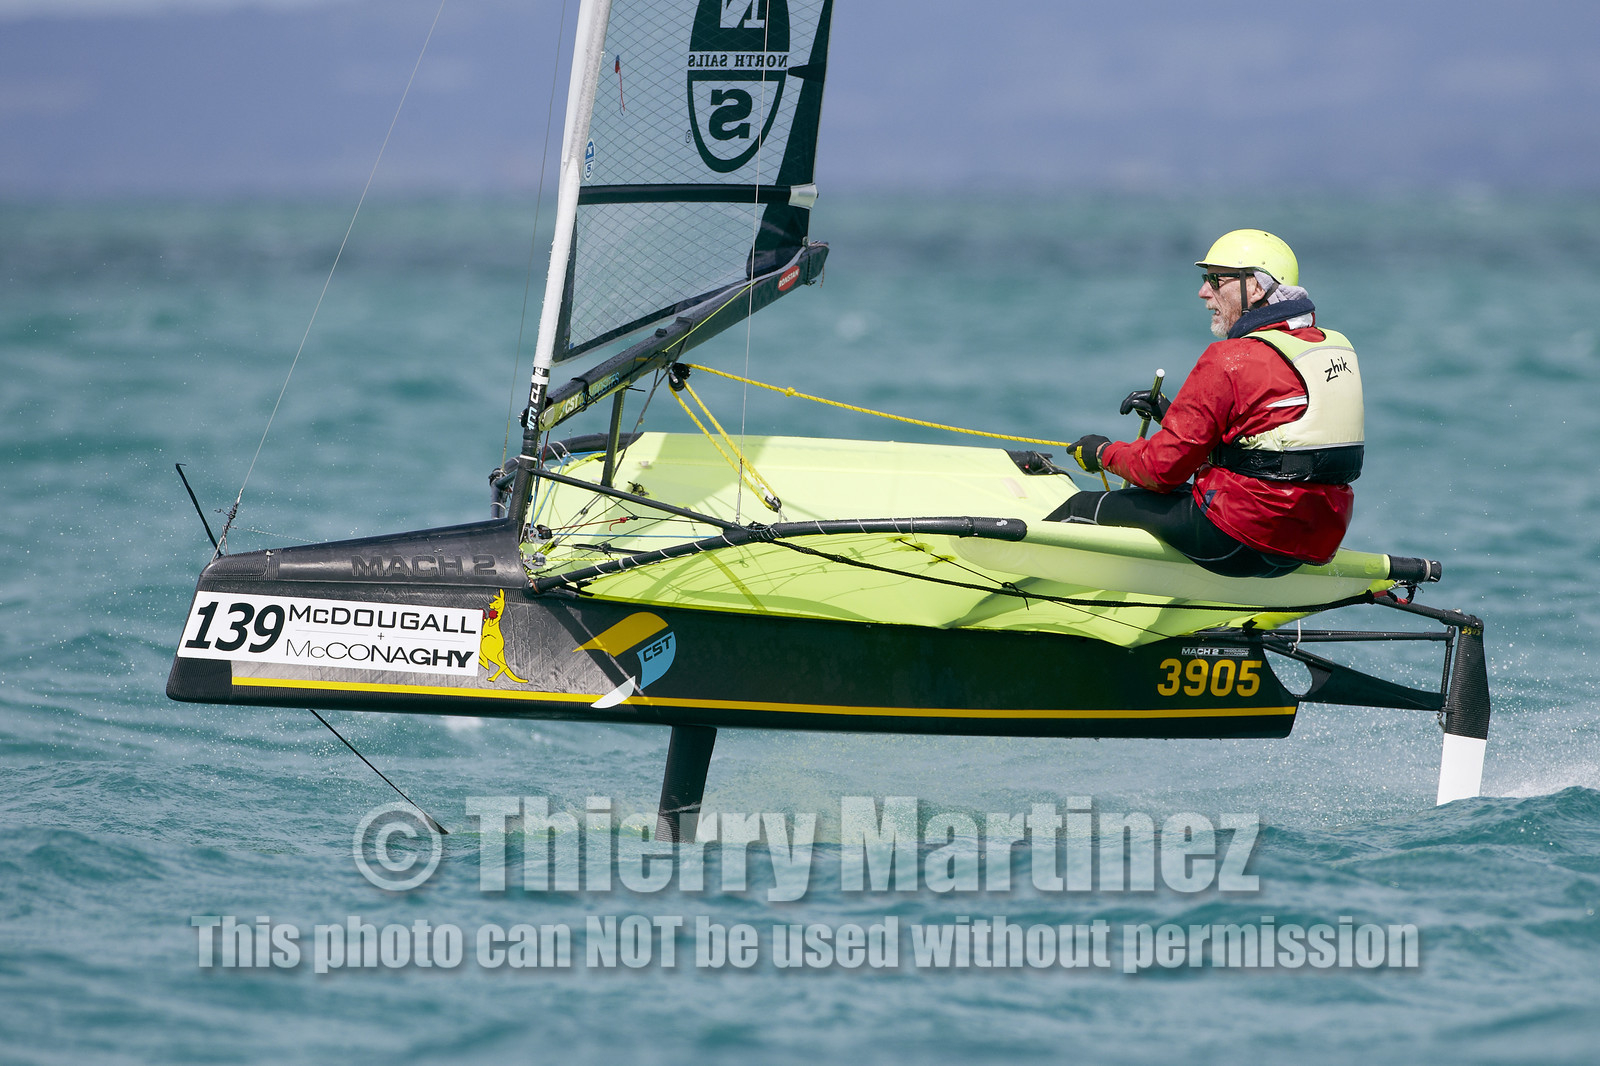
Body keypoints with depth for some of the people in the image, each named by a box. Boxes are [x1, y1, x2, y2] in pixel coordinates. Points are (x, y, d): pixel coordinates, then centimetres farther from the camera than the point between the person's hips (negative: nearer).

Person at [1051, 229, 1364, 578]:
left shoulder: (1231, 361, -15)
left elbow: (1164, 467, -13)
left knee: (1082, 509, 6)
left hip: (1241, 541, -9)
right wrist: (1173, 414, 21)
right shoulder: (1334, 346, 10)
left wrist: (1104, 453, 7)